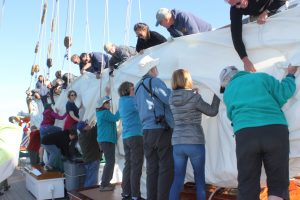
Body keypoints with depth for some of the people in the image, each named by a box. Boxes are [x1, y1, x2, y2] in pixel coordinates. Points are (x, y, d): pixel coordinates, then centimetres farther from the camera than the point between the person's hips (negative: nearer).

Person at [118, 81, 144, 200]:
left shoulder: (122, 102, 16)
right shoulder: (131, 101, -9)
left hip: (126, 137, 9)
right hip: (135, 136, -9)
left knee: (128, 165, 10)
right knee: (136, 167, -6)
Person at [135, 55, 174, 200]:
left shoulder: (138, 86, 17)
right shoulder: (154, 81, -7)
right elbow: (170, 100, -15)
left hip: (147, 131, 8)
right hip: (161, 130, -7)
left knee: (152, 168, 9)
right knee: (166, 168, -4)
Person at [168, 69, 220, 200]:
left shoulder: (171, 99, 3)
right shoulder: (194, 97, -9)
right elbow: (212, 111, 1)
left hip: (177, 143, 4)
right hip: (195, 142, -4)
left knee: (177, 180, 8)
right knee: (200, 179, 12)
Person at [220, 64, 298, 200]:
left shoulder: (228, 92, 22)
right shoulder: (262, 77, 17)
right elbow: (283, 93, 7)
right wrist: (290, 75, 27)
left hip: (245, 135, 1)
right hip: (276, 131, 0)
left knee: (247, 188, 8)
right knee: (278, 185, 9)